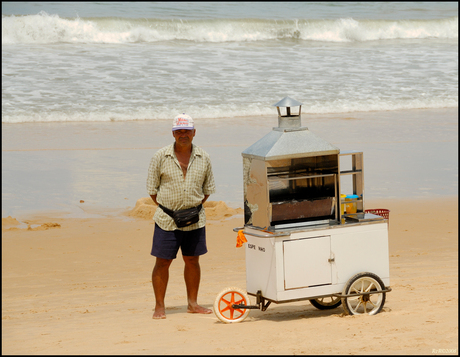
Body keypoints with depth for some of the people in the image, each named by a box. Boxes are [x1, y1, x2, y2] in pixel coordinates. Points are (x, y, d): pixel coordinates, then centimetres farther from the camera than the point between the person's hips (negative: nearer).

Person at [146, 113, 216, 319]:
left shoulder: (203, 158, 4)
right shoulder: (161, 157, -4)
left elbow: (208, 188, 15)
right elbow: (152, 188, 2)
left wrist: (196, 207, 5)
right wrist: (165, 208, -2)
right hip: (167, 220, -3)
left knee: (192, 260, 10)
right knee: (162, 262, -2)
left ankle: (192, 303, 21)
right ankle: (159, 306, 5)